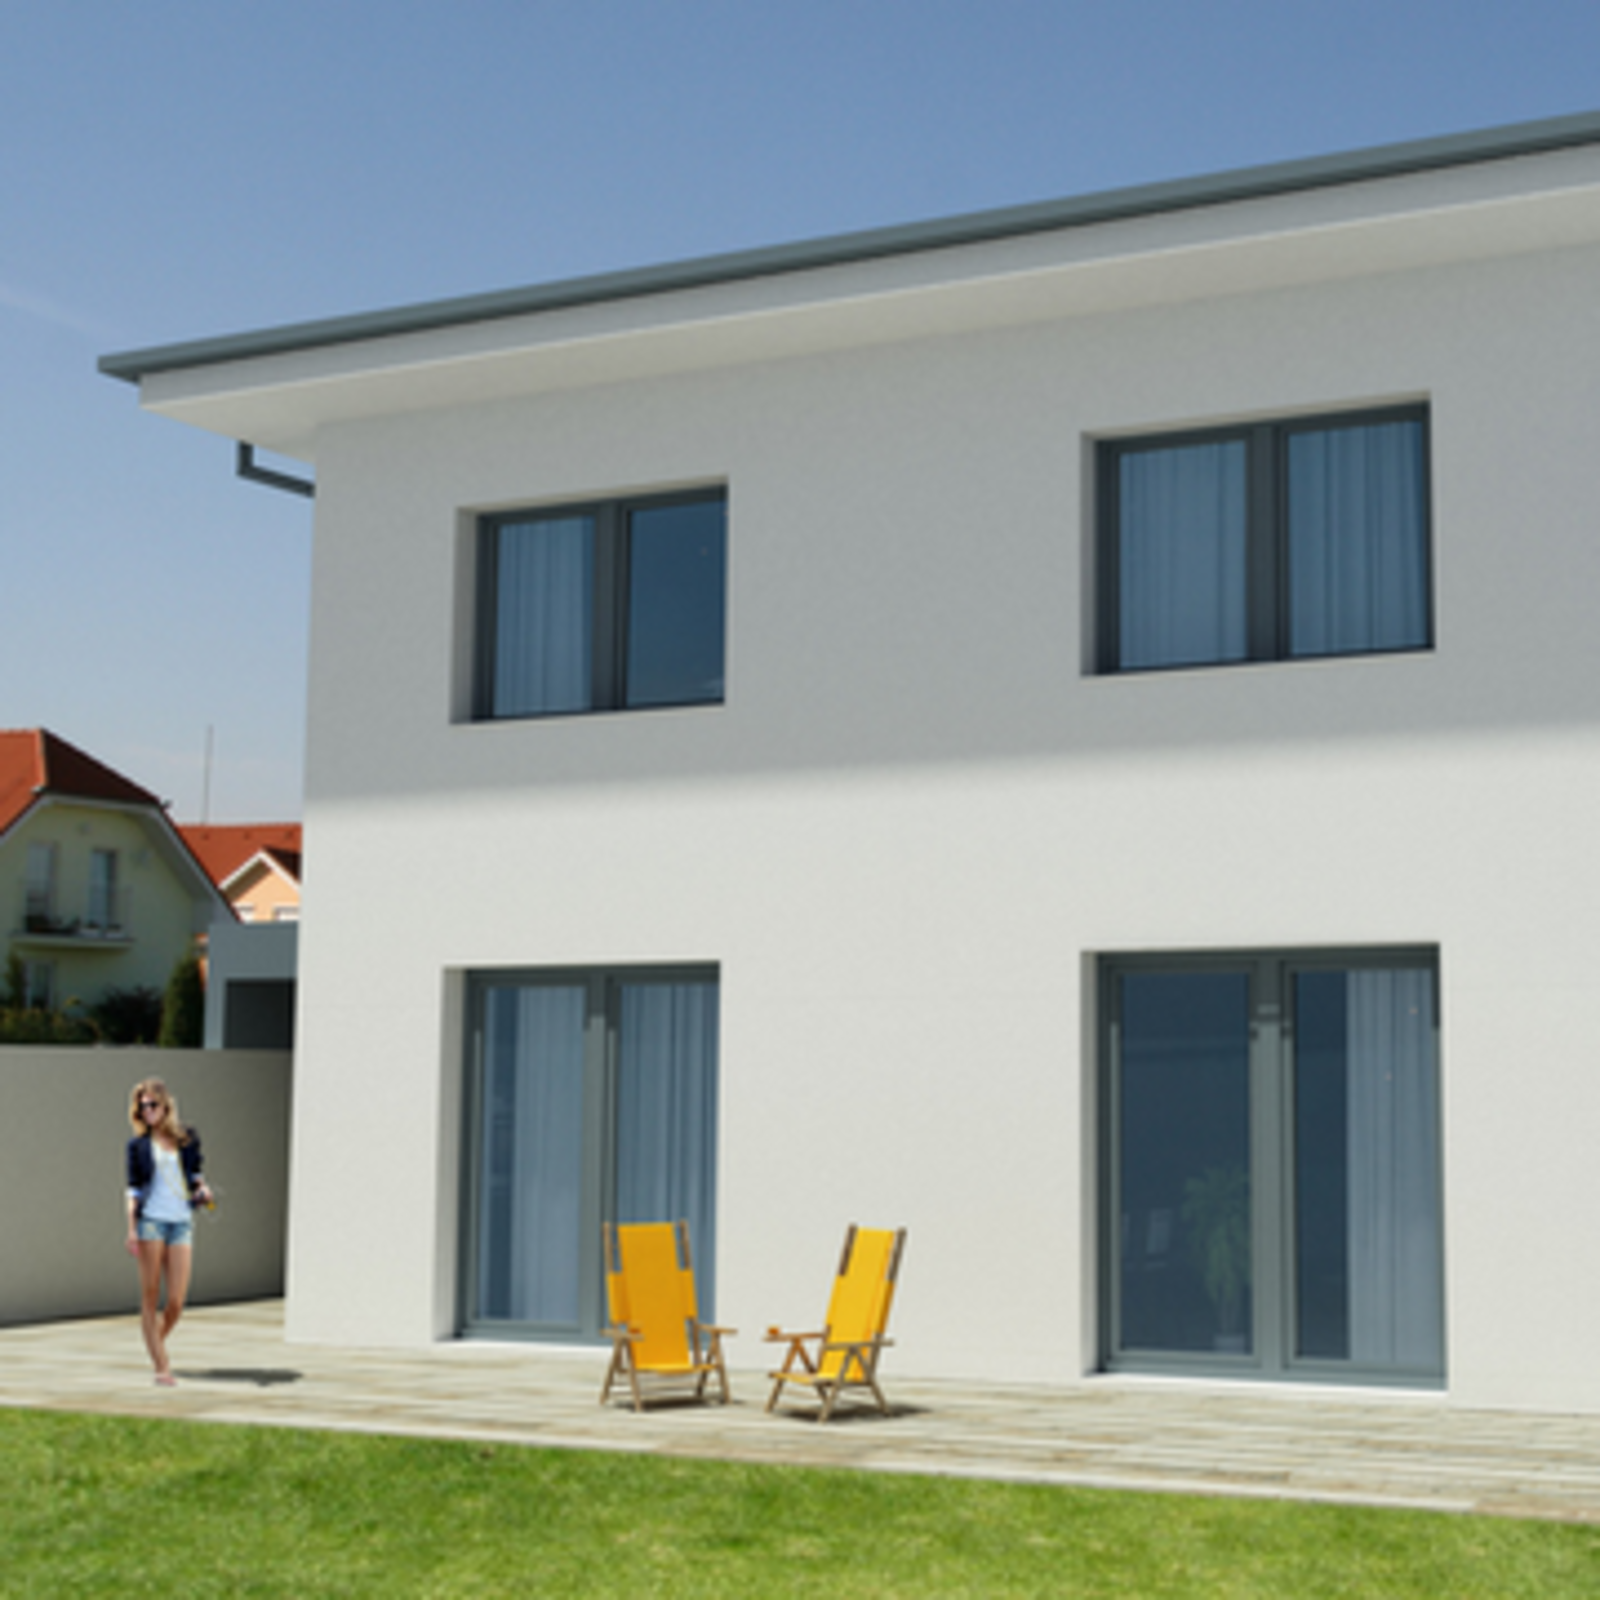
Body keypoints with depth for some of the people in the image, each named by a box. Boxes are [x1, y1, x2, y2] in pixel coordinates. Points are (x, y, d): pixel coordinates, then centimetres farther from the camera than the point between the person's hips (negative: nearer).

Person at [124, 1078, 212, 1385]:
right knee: (151, 1299, -1)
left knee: (176, 1302, -4)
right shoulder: (138, 1145, 7)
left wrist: (202, 1189, 0)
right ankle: (162, 1366, 4)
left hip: (181, 1222, 2)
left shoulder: (188, 1139, 12)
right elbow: (133, 1188, 4)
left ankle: (157, 1344, 24)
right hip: (151, 1220, -2)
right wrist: (131, 1229, -5)